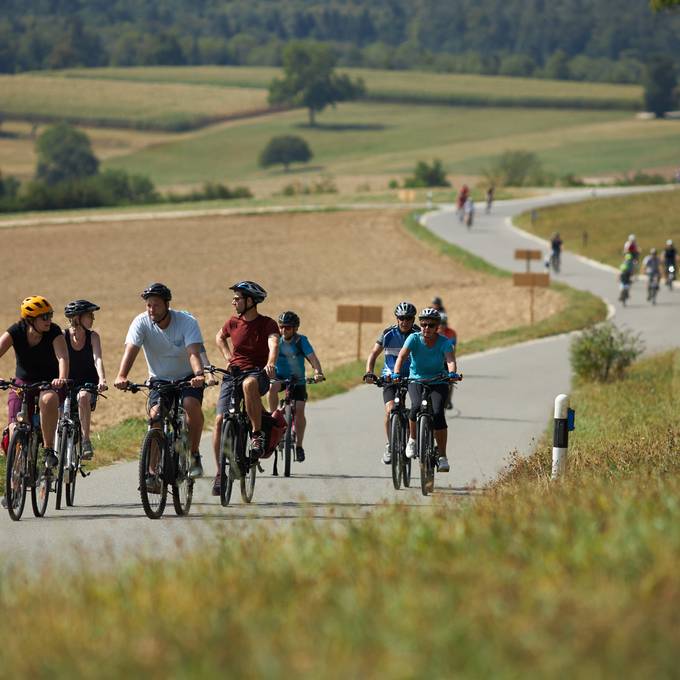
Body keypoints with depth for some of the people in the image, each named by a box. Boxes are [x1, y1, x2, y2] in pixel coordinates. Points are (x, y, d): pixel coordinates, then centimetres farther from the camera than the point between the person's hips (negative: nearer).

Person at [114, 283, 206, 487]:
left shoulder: (187, 321, -19)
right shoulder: (141, 322, -14)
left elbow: (193, 353, -32)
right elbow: (131, 350, -27)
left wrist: (199, 375, -52)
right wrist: (121, 376, -45)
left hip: (187, 378, -2)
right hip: (159, 379, 2)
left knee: (191, 404, -32)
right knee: (155, 415, -23)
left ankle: (194, 455, -13)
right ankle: (153, 472, -18)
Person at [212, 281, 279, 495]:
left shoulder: (267, 324, -6)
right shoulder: (233, 322, 7)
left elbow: (273, 343, -26)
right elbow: (219, 337, 28)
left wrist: (271, 364, -46)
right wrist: (228, 357, 12)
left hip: (258, 373, -4)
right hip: (233, 373, 4)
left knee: (249, 384, -42)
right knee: (220, 420, -12)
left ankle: (257, 434, -26)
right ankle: (220, 472, -2)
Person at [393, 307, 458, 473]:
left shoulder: (444, 342, -14)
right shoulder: (414, 339, -13)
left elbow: (450, 359, -30)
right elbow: (402, 356, -26)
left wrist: (452, 373, -52)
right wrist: (396, 374, -45)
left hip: (438, 383, 0)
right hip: (416, 380, 0)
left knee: (437, 413, -24)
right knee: (417, 406, -30)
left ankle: (442, 456, -16)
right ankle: (412, 439, -3)